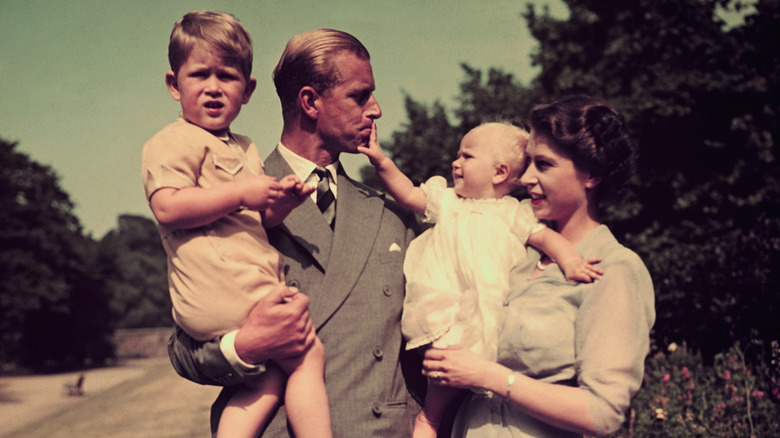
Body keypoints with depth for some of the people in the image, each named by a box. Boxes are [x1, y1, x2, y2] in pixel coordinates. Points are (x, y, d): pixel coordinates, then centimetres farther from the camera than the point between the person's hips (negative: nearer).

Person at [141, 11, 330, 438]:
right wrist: (242, 192, -18)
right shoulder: (176, 140, -4)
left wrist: (281, 202, 2)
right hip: (223, 287, -10)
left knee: (271, 375, 4)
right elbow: (167, 208, -19)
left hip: (253, 287, 10)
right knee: (308, 354, -8)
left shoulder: (245, 149, 25)